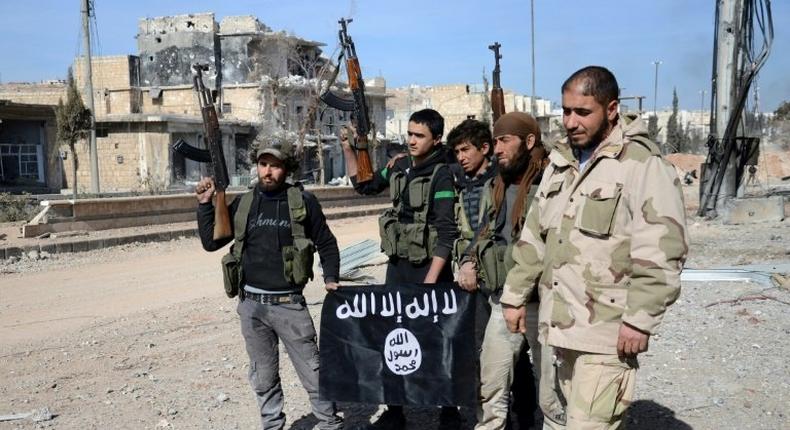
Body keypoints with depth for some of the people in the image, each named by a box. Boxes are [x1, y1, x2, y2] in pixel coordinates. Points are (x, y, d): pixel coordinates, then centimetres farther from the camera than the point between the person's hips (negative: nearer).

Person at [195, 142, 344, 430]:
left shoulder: (303, 202, -1)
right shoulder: (243, 204, 6)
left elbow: (326, 244, 6)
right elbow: (211, 242, 8)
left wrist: (330, 278, -7)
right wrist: (205, 203, 1)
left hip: (289, 304, -3)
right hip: (251, 305, 3)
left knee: (313, 372, 2)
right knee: (263, 377, 14)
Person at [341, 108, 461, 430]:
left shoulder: (441, 175, -13)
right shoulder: (400, 166, 7)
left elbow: (446, 232, -17)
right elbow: (364, 186, 21)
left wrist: (430, 280, -21)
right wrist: (348, 149, 10)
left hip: (429, 267, -7)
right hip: (397, 265, 7)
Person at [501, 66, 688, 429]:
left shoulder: (643, 165, -10)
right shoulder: (560, 163, 14)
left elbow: (661, 252, -16)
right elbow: (534, 236, 18)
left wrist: (639, 319, -18)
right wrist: (515, 296, 15)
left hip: (607, 332, -7)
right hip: (562, 324, 8)